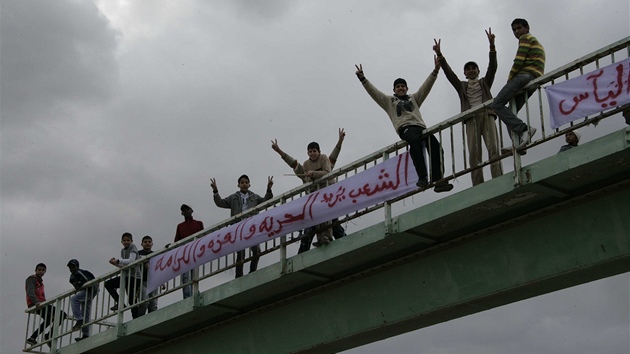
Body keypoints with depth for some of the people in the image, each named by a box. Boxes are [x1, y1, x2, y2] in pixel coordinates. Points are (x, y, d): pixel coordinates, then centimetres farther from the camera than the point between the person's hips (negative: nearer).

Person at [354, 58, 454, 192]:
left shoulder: (414, 98, 34)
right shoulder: (389, 101, 28)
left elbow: (426, 86, 24)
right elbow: (373, 91, 18)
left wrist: (435, 71, 11)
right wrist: (363, 79, 5)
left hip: (420, 127, 4)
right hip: (405, 128, -3)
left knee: (435, 146, -26)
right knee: (415, 141, -38)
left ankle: (437, 180, -36)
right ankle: (422, 177, -47)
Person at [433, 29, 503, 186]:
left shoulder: (485, 82, 23)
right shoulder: (461, 86, 24)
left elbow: (492, 67, 8)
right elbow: (449, 73, 13)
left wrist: (492, 46, -7)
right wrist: (439, 55, -1)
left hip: (487, 115, 0)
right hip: (471, 118, 0)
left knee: (493, 148, -15)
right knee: (474, 152, -12)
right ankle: (478, 186, -21)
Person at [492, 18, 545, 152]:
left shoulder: (525, 38, 6)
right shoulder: (537, 43, 35)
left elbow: (519, 61, -8)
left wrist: (509, 79, 0)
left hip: (525, 75, -10)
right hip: (536, 79, 10)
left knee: (497, 104, -17)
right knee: (510, 112, 5)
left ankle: (523, 129, -32)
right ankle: (517, 143, -17)